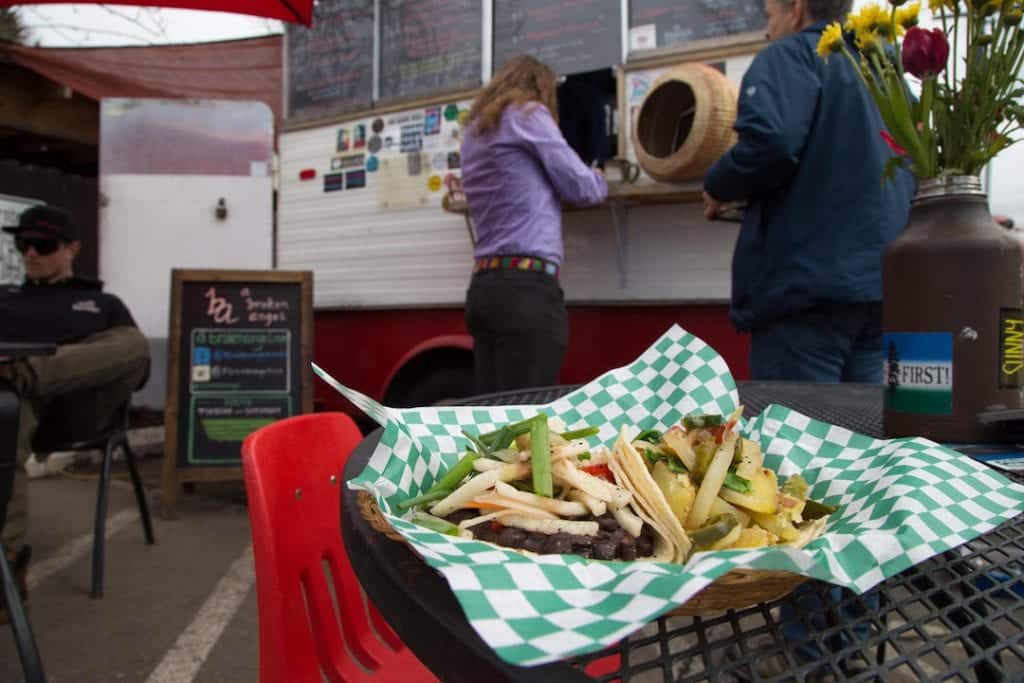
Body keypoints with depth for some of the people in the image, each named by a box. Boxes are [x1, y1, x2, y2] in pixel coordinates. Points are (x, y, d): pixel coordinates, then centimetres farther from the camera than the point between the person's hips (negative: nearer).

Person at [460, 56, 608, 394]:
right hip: (527, 288, -7)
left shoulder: (475, 131, 23)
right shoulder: (528, 114, 2)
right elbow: (581, 187, 3)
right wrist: (599, 179, 25)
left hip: (485, 287, 8)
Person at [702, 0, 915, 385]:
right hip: (882, 284, 8)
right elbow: (919, 175, 25)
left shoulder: (792, 54, 0)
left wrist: (717, 187, -2)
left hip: (806, 280, -8)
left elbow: (770, 142, -20)